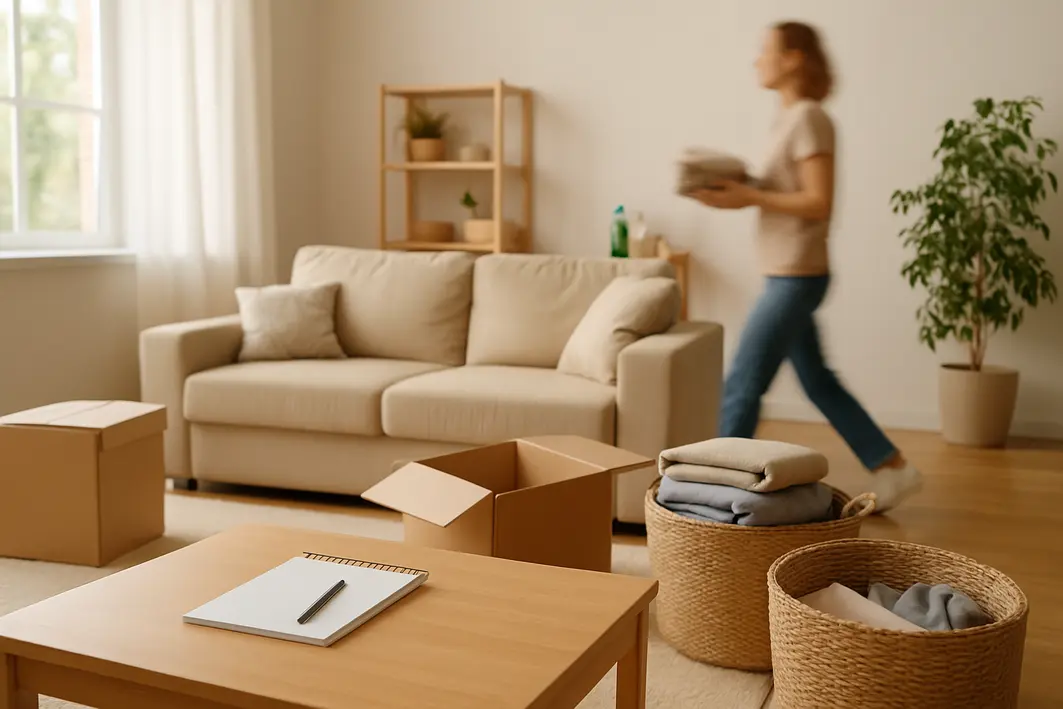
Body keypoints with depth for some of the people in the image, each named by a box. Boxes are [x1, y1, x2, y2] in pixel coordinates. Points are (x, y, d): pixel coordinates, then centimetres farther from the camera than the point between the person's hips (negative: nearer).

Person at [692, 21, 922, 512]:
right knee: (818, 382, 16)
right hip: (789, 276, 10)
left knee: (742, 386, -3)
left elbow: (819, 204, -20)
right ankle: (892, 470, 26)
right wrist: (738, 191, 3)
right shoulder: (792, 118, 13)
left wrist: (749, 197, -20)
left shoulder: (809, 118, -14)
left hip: (795, 277, -10)